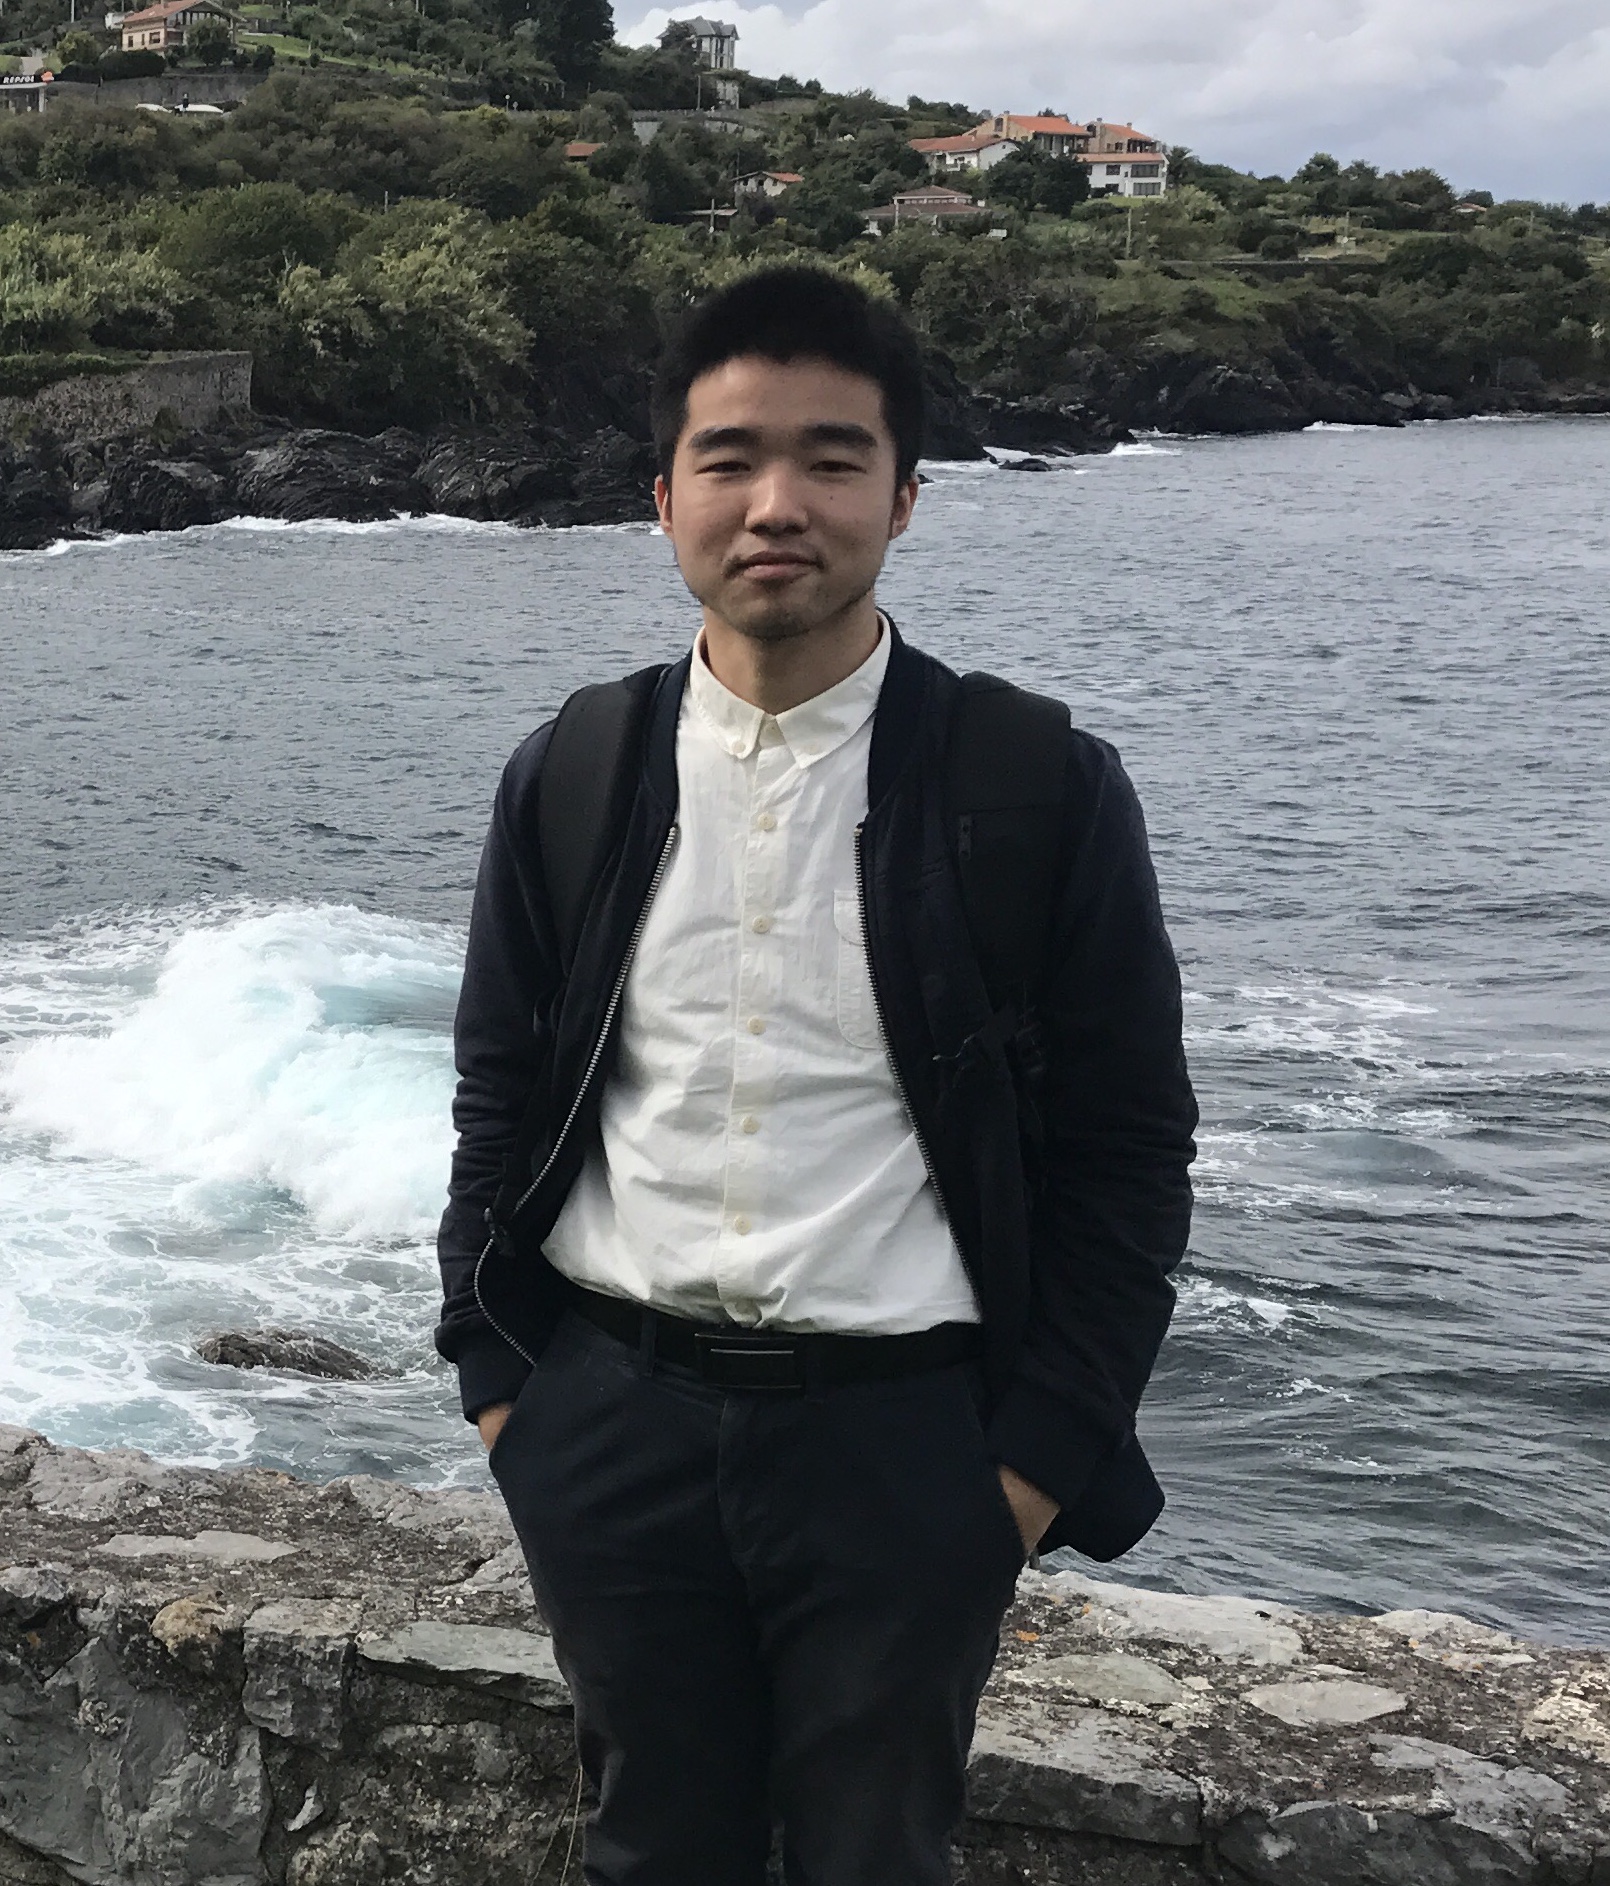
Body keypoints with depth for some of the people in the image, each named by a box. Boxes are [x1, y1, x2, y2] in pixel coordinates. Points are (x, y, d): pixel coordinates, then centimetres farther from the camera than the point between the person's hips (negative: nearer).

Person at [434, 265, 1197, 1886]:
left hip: (902, 1442, -2)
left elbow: (1128, 1149, -4)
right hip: (611, 1431, 3)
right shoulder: (566, 782, 2)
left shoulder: (1046, 794, -7)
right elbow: (498, 1099, 10)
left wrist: (1041, 1458, -7)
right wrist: (496, 1377, 5)